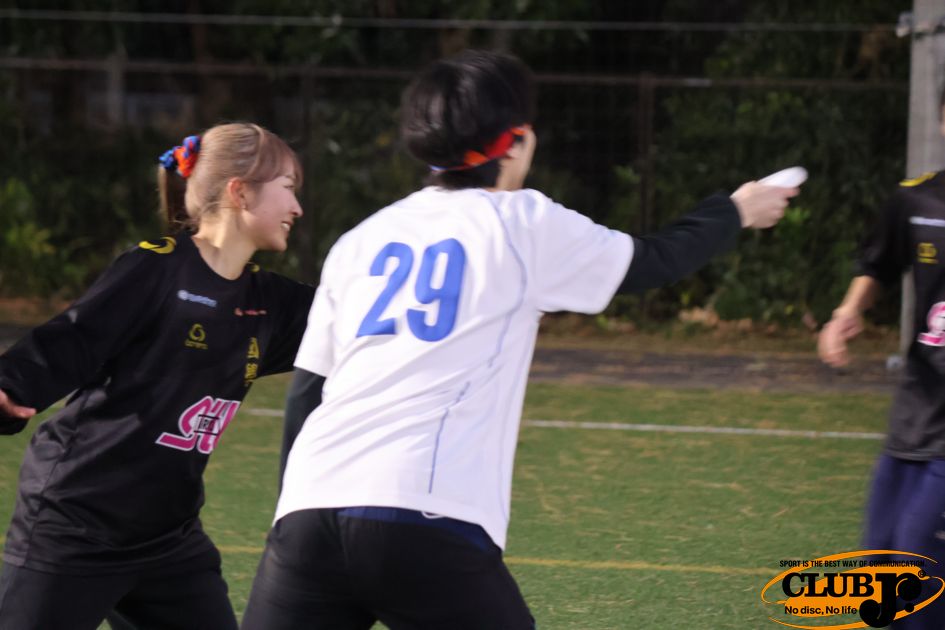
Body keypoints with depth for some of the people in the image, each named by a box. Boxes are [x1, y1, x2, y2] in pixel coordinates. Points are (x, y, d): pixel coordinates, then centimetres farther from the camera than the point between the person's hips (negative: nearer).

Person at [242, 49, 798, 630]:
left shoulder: (361, 239, 22)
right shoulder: (522, 224, 10)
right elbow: (659, 261, 24)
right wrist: (736, 211, 43)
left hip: (308, 508, 4)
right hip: (426, 520, -4)